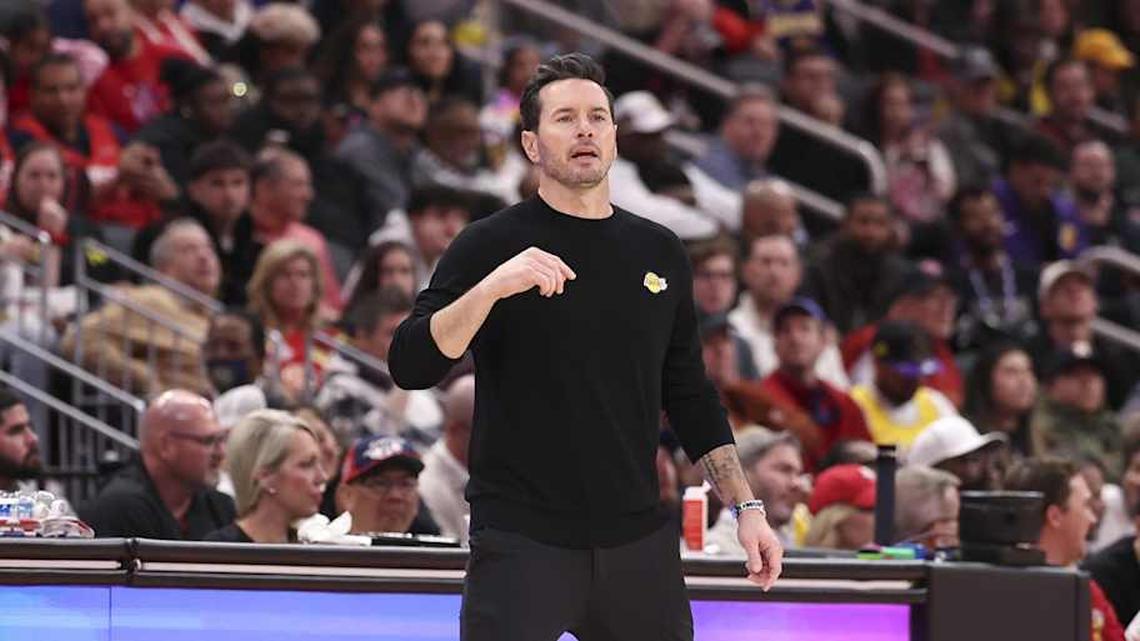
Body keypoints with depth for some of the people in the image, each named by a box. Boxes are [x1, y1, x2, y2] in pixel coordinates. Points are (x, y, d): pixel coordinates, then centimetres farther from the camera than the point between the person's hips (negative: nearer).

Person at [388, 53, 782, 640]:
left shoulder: (659, 253, 12)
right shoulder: (491, 245, -1)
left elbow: (689, 395, 19)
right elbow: (410, 366, -11)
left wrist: (744, 506, 13)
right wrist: (493, 286, -25)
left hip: (638, 542, 4)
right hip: (522, 542, -4)